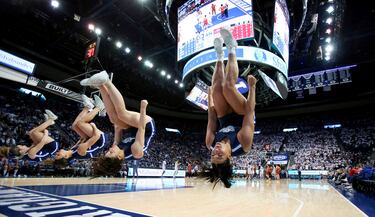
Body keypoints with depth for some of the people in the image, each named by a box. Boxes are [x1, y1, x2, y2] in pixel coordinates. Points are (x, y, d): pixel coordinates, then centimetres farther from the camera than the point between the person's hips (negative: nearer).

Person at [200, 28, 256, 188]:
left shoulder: (211, 145, -26)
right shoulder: (243, 142, -35)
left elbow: (211, 119, -15)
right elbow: (250, 111, -30)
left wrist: (209, 96, -5)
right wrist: (252, 86, -24)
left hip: (225, 120, 2)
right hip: (241, 115, -2)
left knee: (217, 89, -22)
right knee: (227, 85, -27)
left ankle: (220, 56, 4)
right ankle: (231, 49, -6)